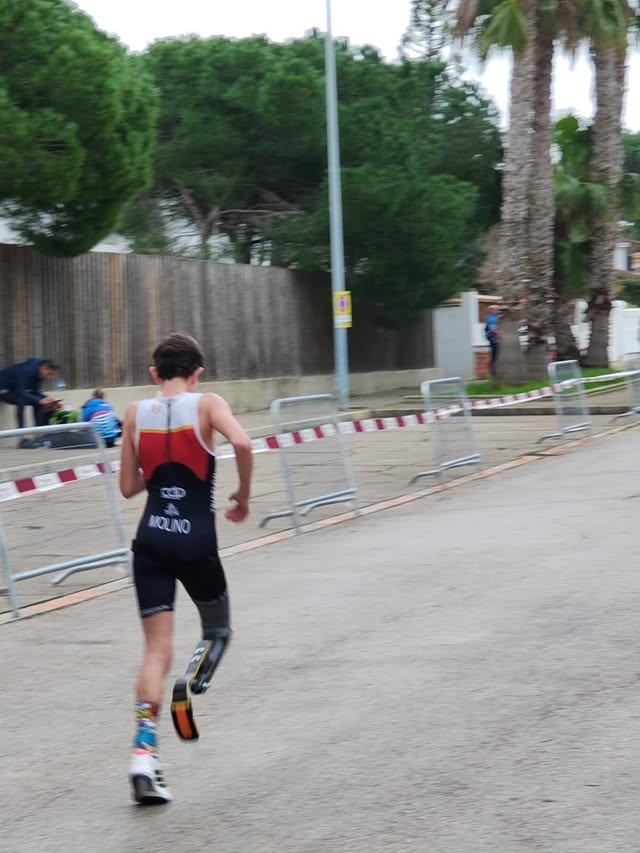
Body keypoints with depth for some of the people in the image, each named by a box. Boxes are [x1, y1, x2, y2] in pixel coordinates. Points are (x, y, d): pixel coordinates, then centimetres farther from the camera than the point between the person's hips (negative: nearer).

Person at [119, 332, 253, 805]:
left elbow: (129, 486, 9)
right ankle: (189, 687, -10)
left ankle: (144, 749, -13)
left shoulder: (136, 414, 6)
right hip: (196, 540, -3)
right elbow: (242, 443, -22)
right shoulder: (207, 404, -3)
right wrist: (244, 496, -7)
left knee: (158, 648, 4)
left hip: (151, 540, 3)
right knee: (218, 628, 22)